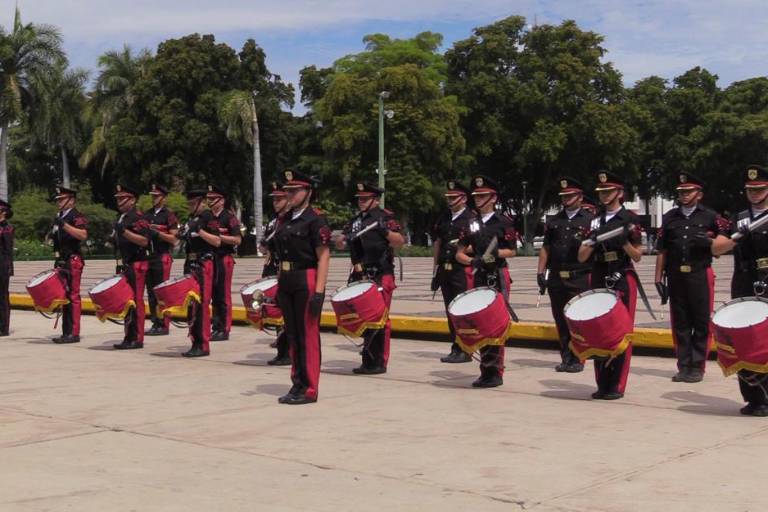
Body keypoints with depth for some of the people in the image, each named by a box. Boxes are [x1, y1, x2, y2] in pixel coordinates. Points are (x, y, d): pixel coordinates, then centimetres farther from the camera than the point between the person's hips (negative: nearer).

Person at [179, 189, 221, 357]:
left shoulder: (208, 217, -6)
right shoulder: (192, 218, 18)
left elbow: (217, 241, -15)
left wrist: (199, 230, -22)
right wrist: (182, 235, 8)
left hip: (203, 264, -9)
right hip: (191, 264, 9)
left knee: (201, 304, -9)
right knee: (191, 304, 8)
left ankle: (203, 345, -7)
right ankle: (195, 343, 15)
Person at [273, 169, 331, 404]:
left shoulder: (315, 219, -9)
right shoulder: (287, 220, 14)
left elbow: (323, 257, -13)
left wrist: (319, 292, -18)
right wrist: (279, 285, 14)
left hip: (307, 282, -8)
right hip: (287, 283, 8)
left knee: (308, 336, -2)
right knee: (292, 335, 12)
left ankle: (310, 389, 5)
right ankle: (298, 384, 22)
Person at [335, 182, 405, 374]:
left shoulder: (385, 217, -2)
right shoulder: (355, 220, 16)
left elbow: (400, 241, -11)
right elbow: (338, 245, 14)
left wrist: (385, 231, -27)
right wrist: (345, 238, -7)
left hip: (380, 276, -6)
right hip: (361, 277, 7)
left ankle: (379, 362, 2)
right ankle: (368, 360, 20)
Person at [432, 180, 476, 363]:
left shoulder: (472, 218, -5)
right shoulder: (443, 218, 15)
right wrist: (436, 270, 17)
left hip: (463, 271, -7)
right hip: (445, 270, 7)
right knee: (450, 311, 9)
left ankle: (465, 351, 1)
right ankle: (456, 349, 16)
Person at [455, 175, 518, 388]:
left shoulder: (504, 222, -1)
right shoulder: (471, 223, 11)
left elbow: (512, 251, 0)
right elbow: (459, 254, 9)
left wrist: (495, 253, -17)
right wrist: (472, 260, -10)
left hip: (498, 278, -5)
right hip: (479, 277, 5)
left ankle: (495, 372, -1)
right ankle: (486, 370, 14)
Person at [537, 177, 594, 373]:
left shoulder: (590, 220, 3)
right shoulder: (553, 221, 15)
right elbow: (545, 248, 14)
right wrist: (541, 273, 6)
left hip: (580, 279, -4)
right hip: (556, 279, 4)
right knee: (561, 320, 7)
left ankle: (577, 359, 5)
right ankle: (566, 358, 15)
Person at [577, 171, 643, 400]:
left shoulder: (629, 219, 0)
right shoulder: (595, 221, 13)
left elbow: (637, 256, 1)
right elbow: (581, 257, 9)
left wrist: (623, 242, -16)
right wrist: (593, 241, -9)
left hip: (622, 280, -4)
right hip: (599, 280, 4)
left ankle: (617, 385, 1)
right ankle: (602, 383, 11)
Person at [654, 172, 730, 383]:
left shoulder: (710, 217, 5)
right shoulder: (669, 217, 12)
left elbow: (723, 242, 5)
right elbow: (661, 251, 11)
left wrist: (708, 242, -15)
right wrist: (659, 278, 6)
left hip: (700, 276, -3)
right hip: (676, 276, 3)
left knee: (701, 322, -1)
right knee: (680, 323, 5)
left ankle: (697, 367, 6)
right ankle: (683, 366, 11)